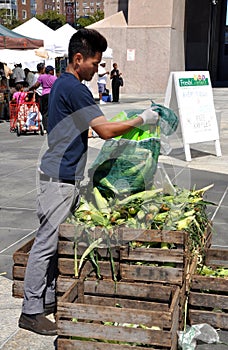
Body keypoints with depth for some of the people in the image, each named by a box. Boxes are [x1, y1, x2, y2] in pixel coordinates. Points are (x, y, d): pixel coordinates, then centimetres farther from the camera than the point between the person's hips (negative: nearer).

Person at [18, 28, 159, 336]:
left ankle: (49, 299, 24)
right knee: (47, 242, -5)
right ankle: (31, 311, 3)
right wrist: (141, 120, -10)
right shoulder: (75, 89, -17)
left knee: (57, 240, 14)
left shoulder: (62, 83, 15)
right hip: (60, 177, -10)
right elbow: (105, 131, -20)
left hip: (65, 175, 10)